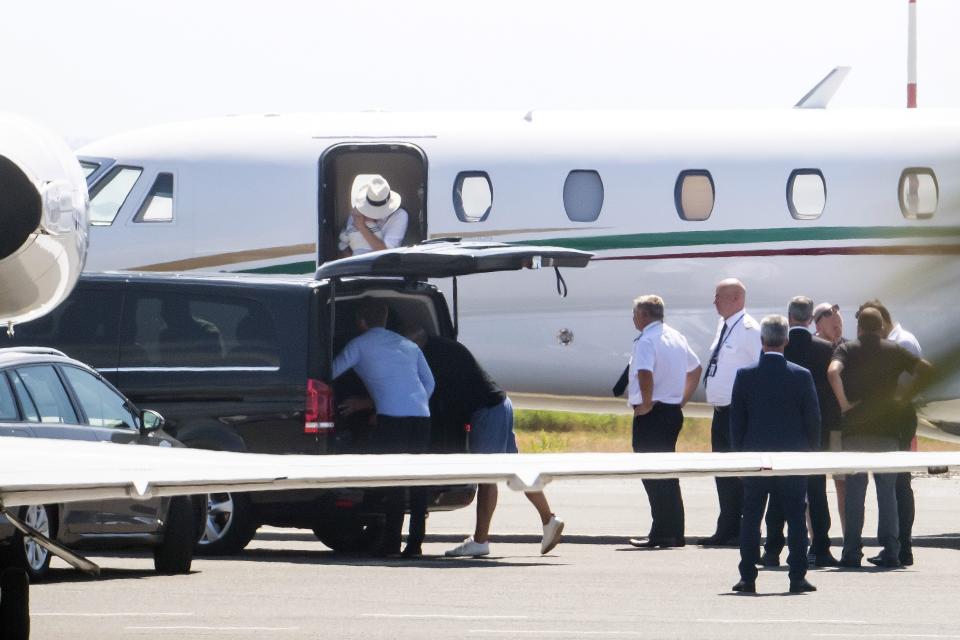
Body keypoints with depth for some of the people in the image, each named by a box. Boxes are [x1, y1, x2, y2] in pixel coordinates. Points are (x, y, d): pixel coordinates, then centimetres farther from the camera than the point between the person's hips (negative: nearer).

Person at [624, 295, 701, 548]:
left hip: (651, 414, -9)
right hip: (674, 411, 9)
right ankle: (674, 533, 16)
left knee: (652, 474, -5)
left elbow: (645, 373, -31)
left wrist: (646, 403, -19)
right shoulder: (676, 337, 14)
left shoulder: (646, 340, -14)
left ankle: (661, 534, -8)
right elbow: (695, 369, 26)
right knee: (668, 474, 14)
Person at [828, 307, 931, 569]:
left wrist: (843, 403, -12)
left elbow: (833, 371, -19)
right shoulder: (894, 351, 6)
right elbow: (925, 369, -2)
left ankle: (852, 552, -2)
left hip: (855, 428, -1)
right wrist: (905, 397, 3)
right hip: (887, 428, 1)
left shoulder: (847, 349, 1)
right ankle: (890, 551, 3)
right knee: (887, 490, 7)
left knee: (854, 490, 2)